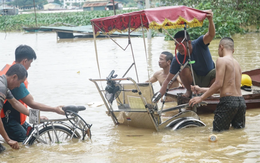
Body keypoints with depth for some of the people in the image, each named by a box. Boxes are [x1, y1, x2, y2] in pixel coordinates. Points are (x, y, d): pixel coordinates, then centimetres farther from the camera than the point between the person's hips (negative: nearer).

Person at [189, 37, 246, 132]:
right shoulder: (237, 63, 19)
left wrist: (201, 98, -7)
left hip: (228, 100, -7)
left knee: (218, 131, -1)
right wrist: (202, 90, 32)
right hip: (241, 101, 7)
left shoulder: (222, 60, -5)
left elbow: (219, 84, -14)